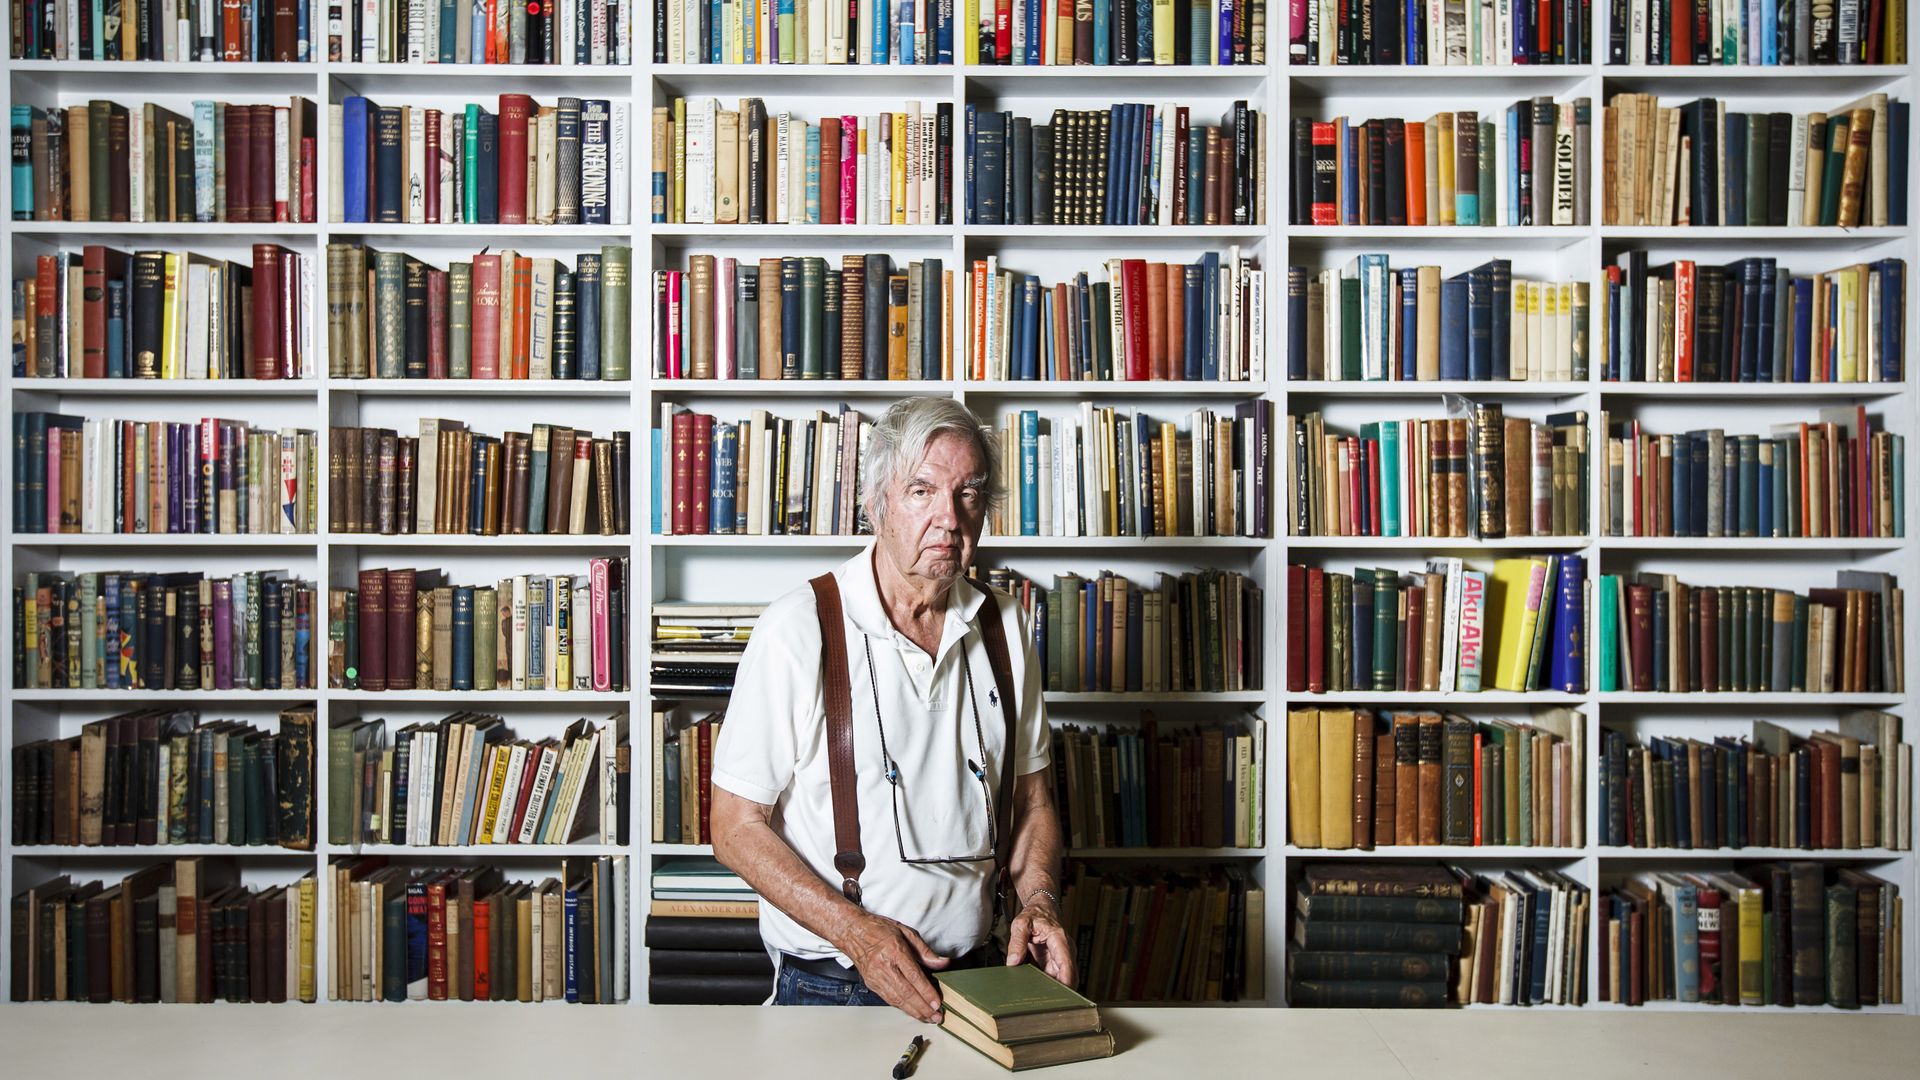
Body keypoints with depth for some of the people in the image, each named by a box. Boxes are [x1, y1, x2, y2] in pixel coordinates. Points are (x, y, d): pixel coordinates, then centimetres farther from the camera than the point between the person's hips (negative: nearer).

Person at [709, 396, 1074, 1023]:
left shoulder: (1003, 626, 1)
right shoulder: (799, 630, -14)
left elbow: (1030, 795, 10)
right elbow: (736, 828, -12)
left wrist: (1037, 899, -7)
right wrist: (855, 930, -22)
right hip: (829, 988, -3)